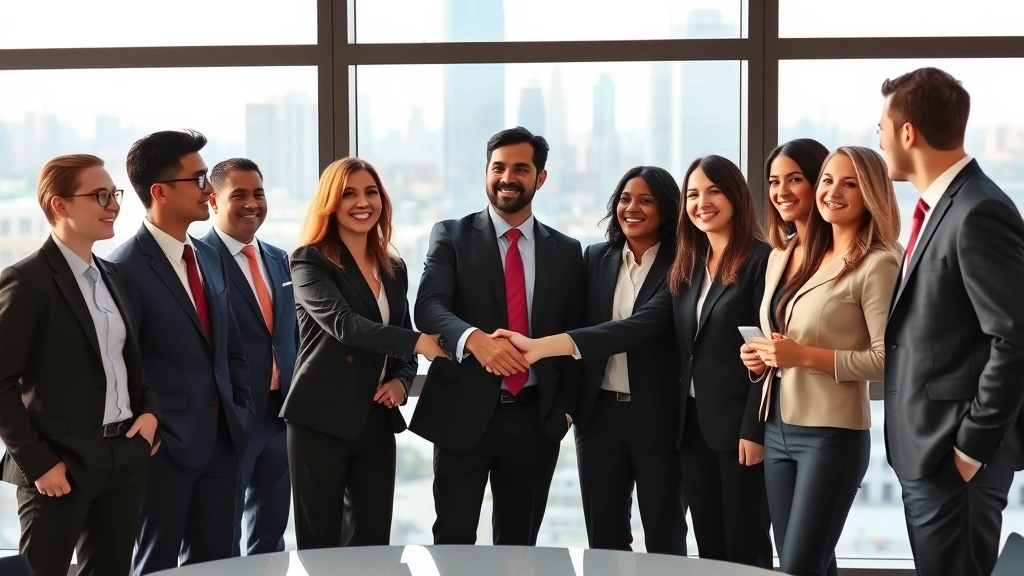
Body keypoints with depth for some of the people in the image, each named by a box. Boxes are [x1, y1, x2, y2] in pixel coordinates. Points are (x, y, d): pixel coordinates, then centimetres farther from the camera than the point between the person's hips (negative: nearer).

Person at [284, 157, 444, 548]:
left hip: (377, 422, 6)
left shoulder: (394, 269, 14)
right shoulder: (310, 260, -5)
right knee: (319, 544, 1)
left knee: (373, 543, 8)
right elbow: (342, 323, -22)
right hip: (321, 420, -5)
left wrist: (402, 380, -3)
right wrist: (418, 341, -30)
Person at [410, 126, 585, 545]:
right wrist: (475, 338, -34)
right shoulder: (451, 236, 1)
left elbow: (574, 335, 12)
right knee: (453, 542, 3)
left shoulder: (567, 251, 9)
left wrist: (567, 405, 1)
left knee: (519, 545, 11)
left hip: (536, 419, 2)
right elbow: (428, 306, -14)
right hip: (464, 414, -2)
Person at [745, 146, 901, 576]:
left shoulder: (877, 265, -10)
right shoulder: (785, 257, 10)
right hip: (777, 430, 7)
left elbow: (888, 359, -16)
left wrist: (805, 355, -19)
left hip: (833, 435, -7)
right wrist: (762, 357, 2)